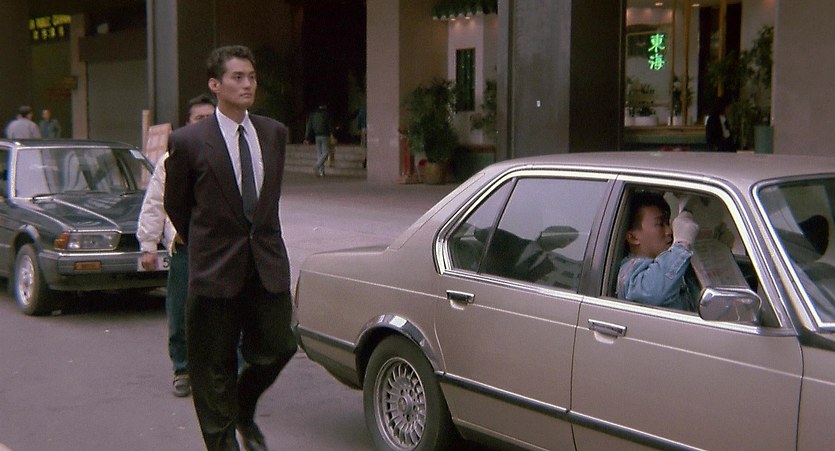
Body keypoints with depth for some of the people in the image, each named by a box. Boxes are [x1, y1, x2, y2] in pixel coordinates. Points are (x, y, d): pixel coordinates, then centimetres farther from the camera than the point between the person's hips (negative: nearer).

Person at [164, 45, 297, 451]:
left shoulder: (274, 133, 6)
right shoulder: (187, 141, -8)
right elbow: (175, 205, 5)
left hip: (268, 265, 4)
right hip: (216, 268, -4)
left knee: (277, 349, 5)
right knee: (215, 367, 6)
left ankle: (244, 412, 35)